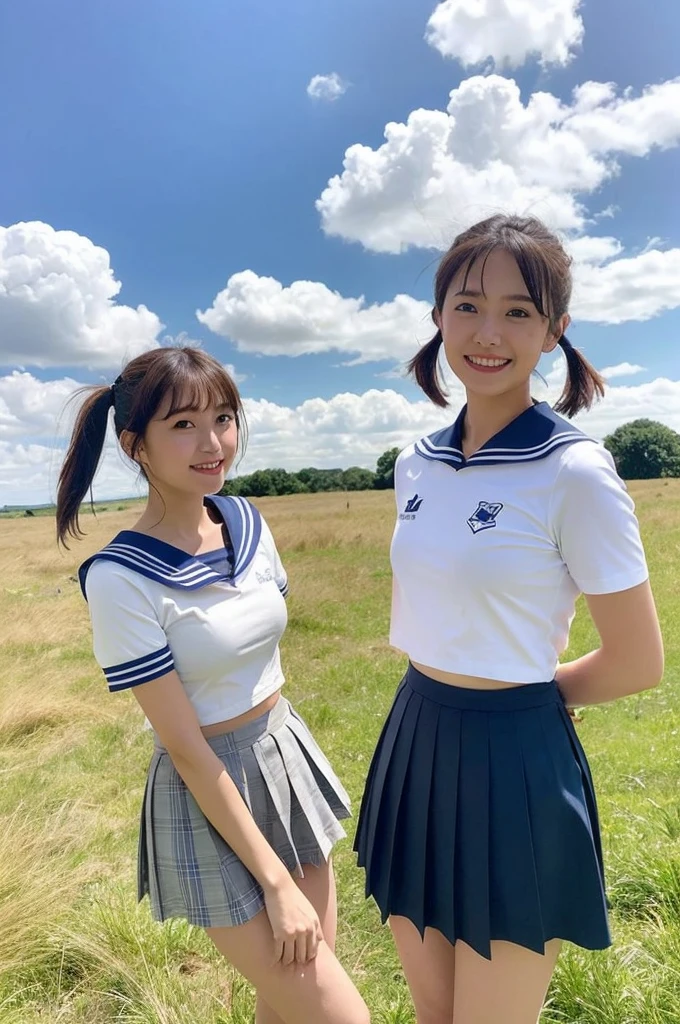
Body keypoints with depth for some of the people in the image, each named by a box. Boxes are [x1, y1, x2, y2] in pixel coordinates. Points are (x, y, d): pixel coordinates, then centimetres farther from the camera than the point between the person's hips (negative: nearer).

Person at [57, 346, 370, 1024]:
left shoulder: (247, 521, -3)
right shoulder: (120, 579, -22)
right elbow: (185, 747, -19)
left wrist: (289, 754, 16)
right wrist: (276, 881, -13)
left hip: (289, 755, 6)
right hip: (210, 797, -6)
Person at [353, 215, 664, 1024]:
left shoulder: (575, 473, -17)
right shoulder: (416, 465, 2)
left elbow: (638, 661, -10)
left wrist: (518, 694, 1)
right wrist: (442, 697, 10)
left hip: (512, 761, -6)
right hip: (416, 743, 6)